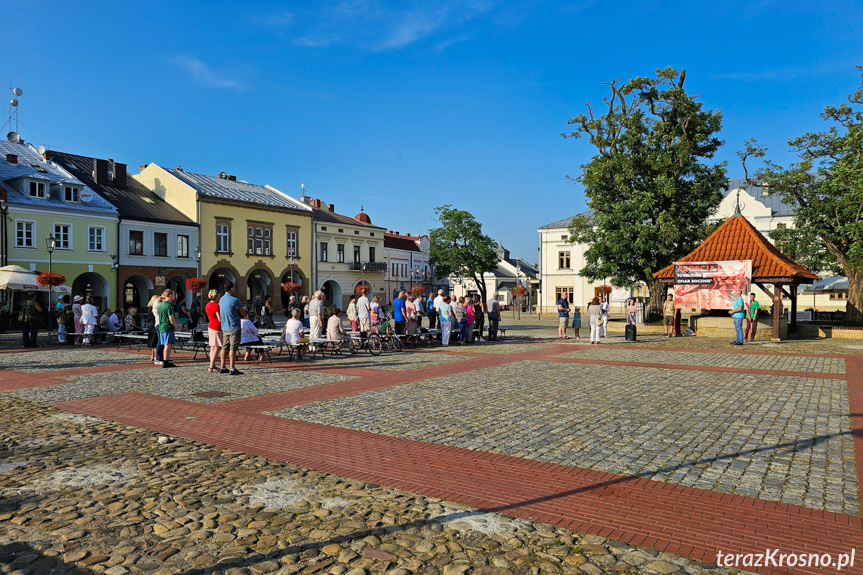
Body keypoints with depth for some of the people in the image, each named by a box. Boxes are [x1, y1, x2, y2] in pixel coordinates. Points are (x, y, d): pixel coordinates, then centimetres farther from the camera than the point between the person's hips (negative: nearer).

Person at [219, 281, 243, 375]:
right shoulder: (234, 300, -15)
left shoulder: (221, 300, 9)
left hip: (224, 327, 8)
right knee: (233, 348, -5)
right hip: (234, 327, -7)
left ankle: (223, 368, 18)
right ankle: (232, 369, -4)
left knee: (225, 347, 12)